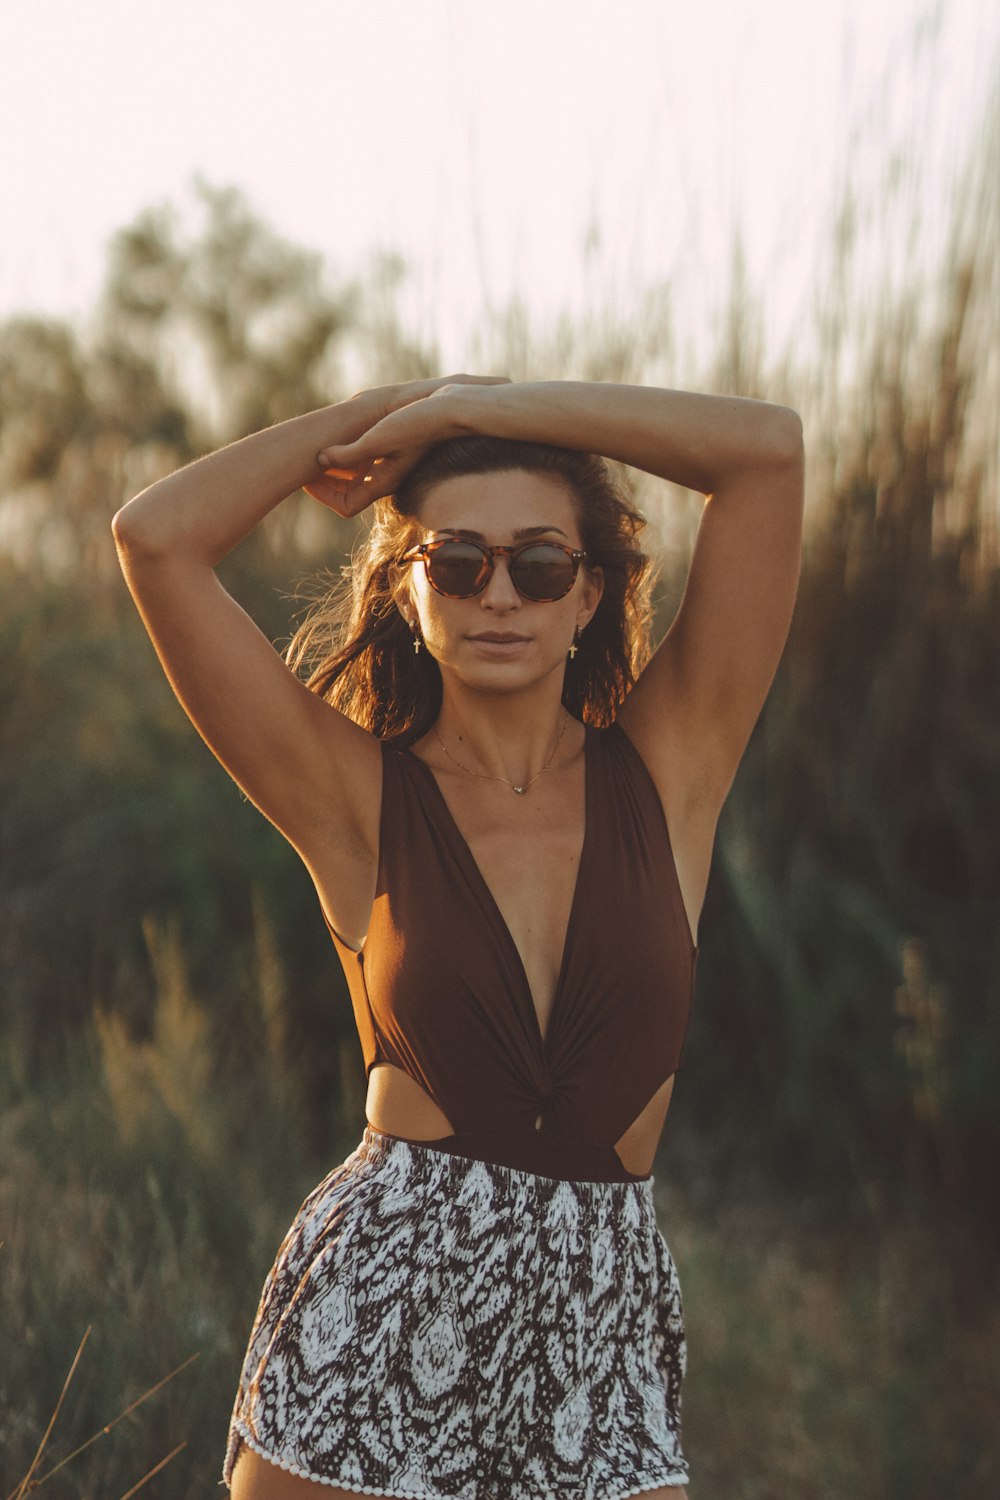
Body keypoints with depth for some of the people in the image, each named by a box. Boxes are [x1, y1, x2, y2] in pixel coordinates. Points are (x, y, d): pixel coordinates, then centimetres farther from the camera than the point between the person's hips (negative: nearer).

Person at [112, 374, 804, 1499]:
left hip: (606, 1333, 1)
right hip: (376, 1301, -1)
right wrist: (385, 408, 4)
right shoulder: (358, 797, 1)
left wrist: (468, 404, 1)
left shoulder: (668, 768, 3)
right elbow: (156, 538, -8)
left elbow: (767, 447, -3)